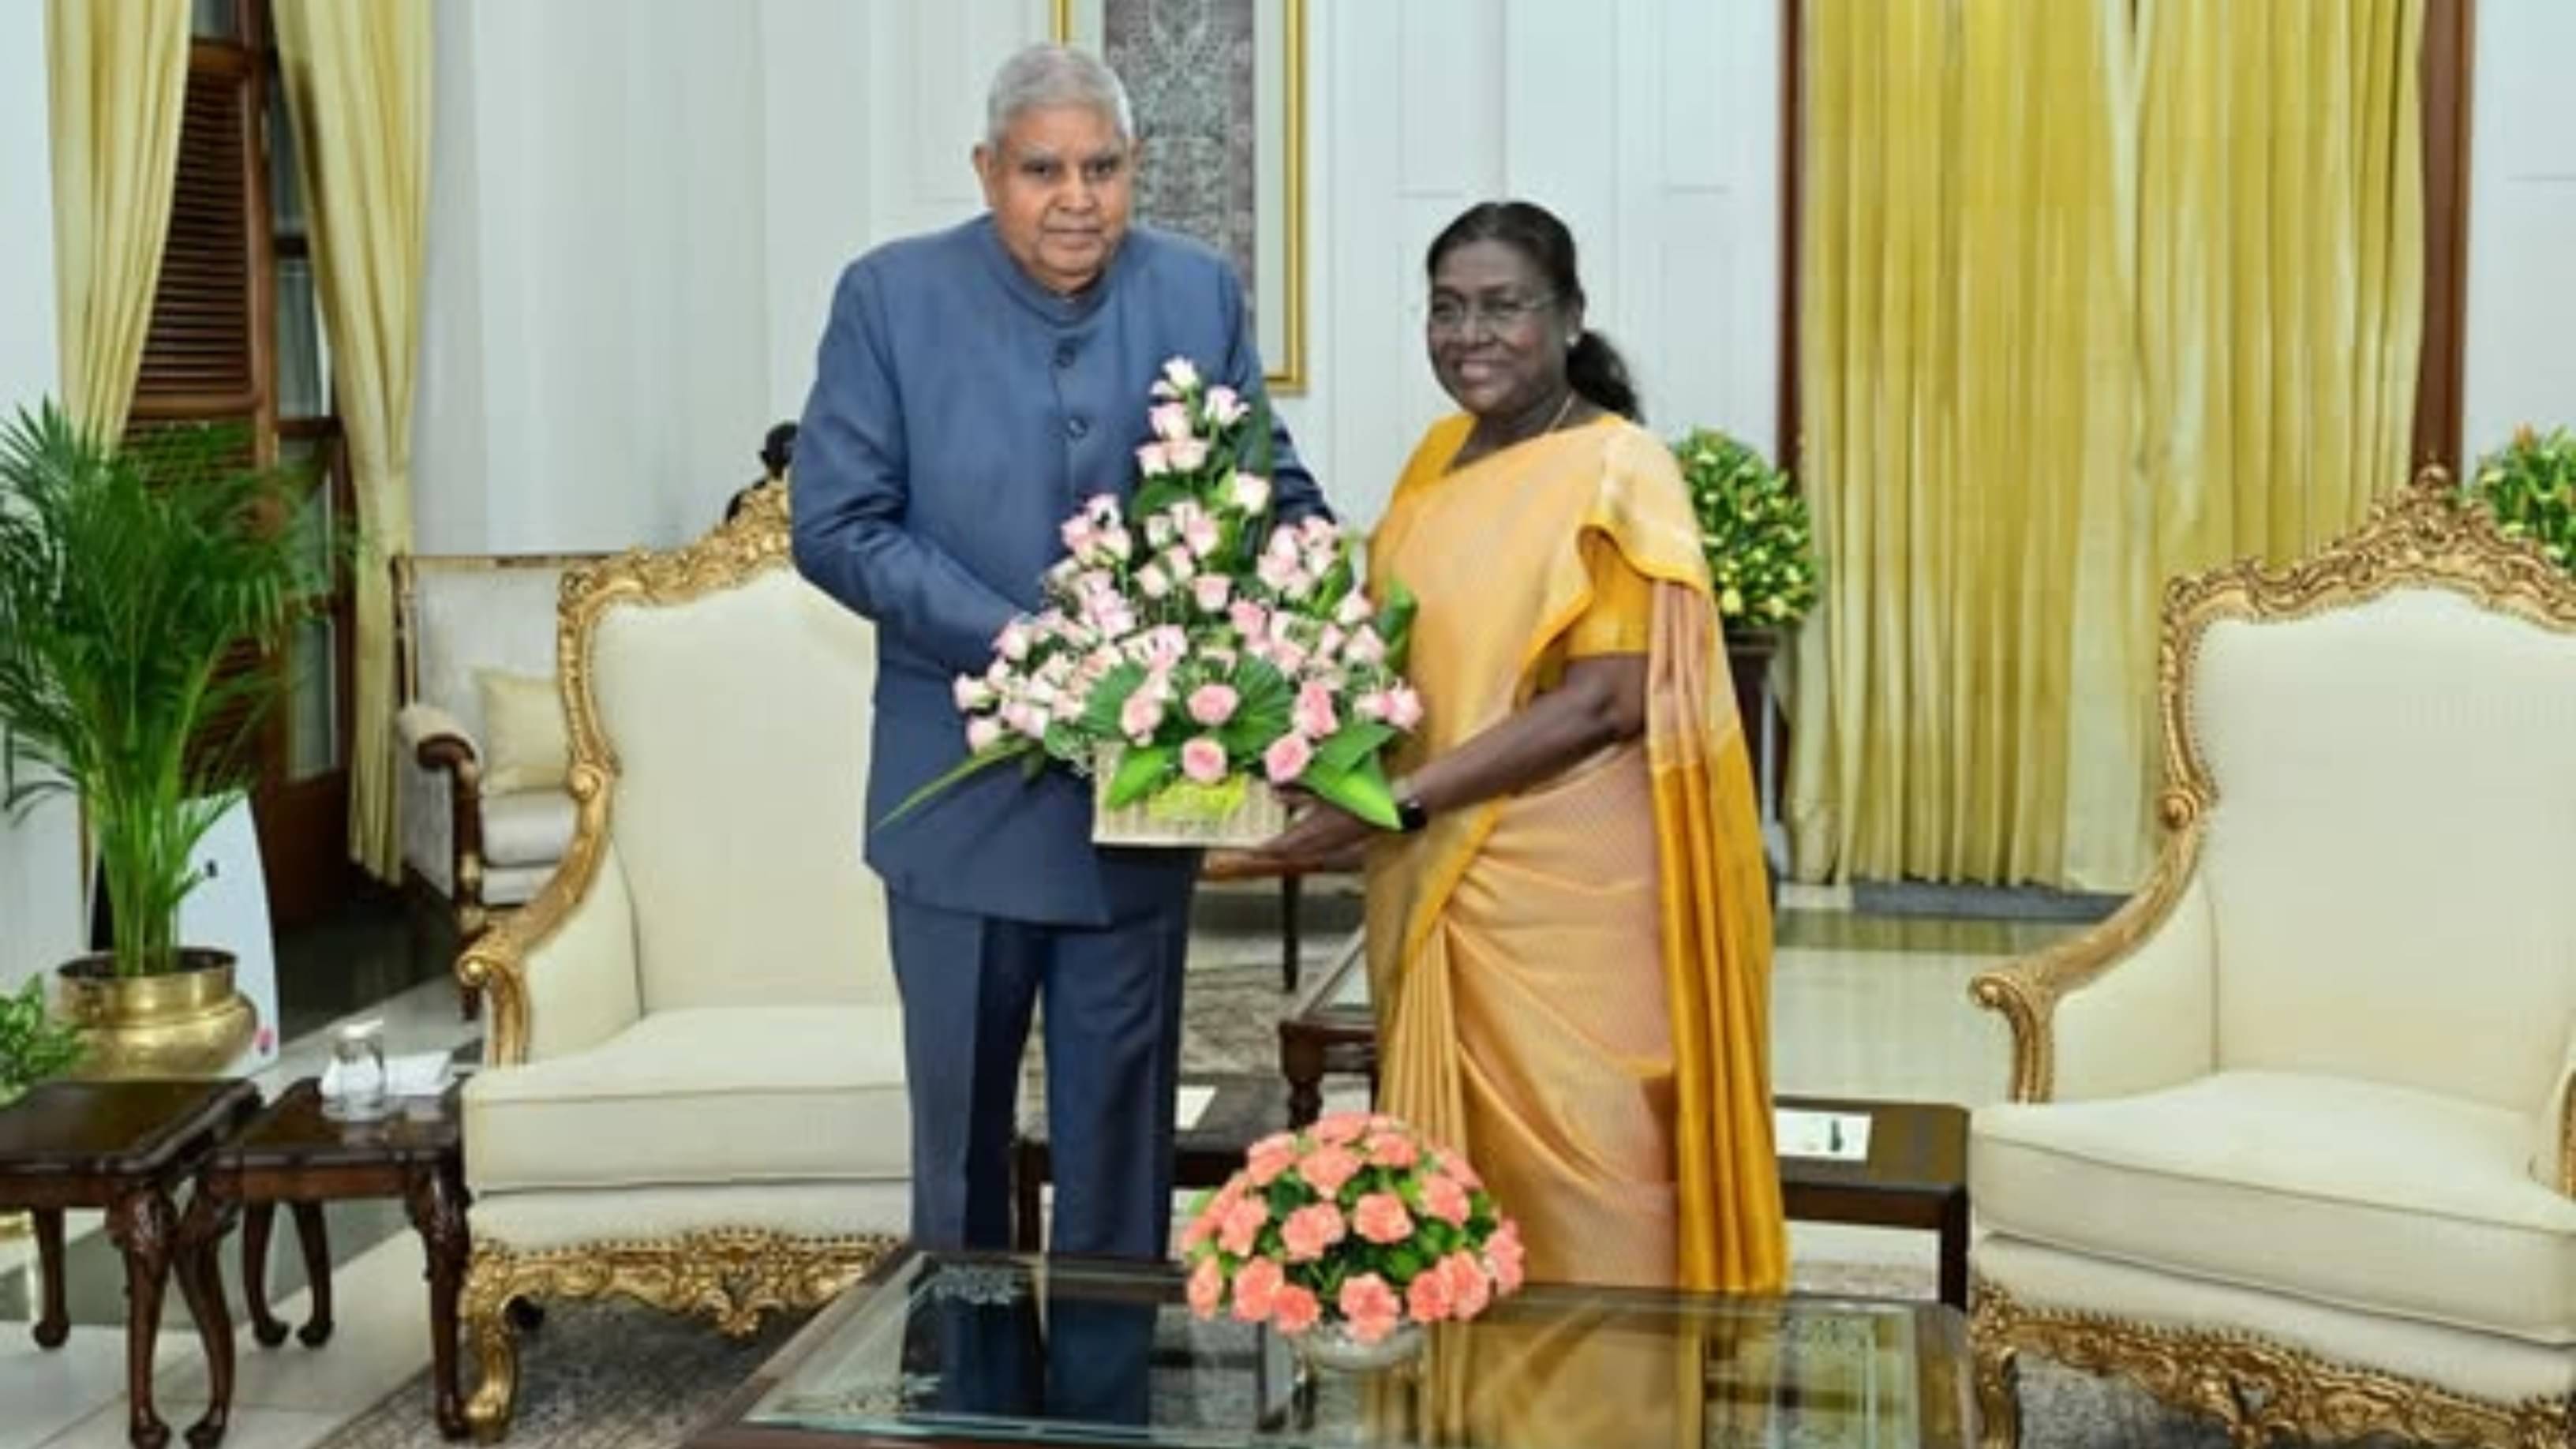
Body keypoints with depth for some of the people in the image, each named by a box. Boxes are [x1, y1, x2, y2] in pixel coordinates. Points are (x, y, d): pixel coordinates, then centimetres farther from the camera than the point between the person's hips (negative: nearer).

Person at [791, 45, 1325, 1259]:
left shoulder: (1201, 295, 0)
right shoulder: (891, 296, -7)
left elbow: (1273, 494, 4)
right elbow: (834, 525, -11)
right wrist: (1010, 640, -20)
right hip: (962, 787, -1)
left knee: (1122, 1110, 14)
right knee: (959, 1108, 14)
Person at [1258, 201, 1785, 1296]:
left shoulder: (1617, 471, -12)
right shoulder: (1440, 455, 10)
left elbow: (1602, 704, -19)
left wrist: (1396, 804, -22)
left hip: (1573, 900, -7)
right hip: (1441, 886, 7)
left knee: (1581, 1191, 3)